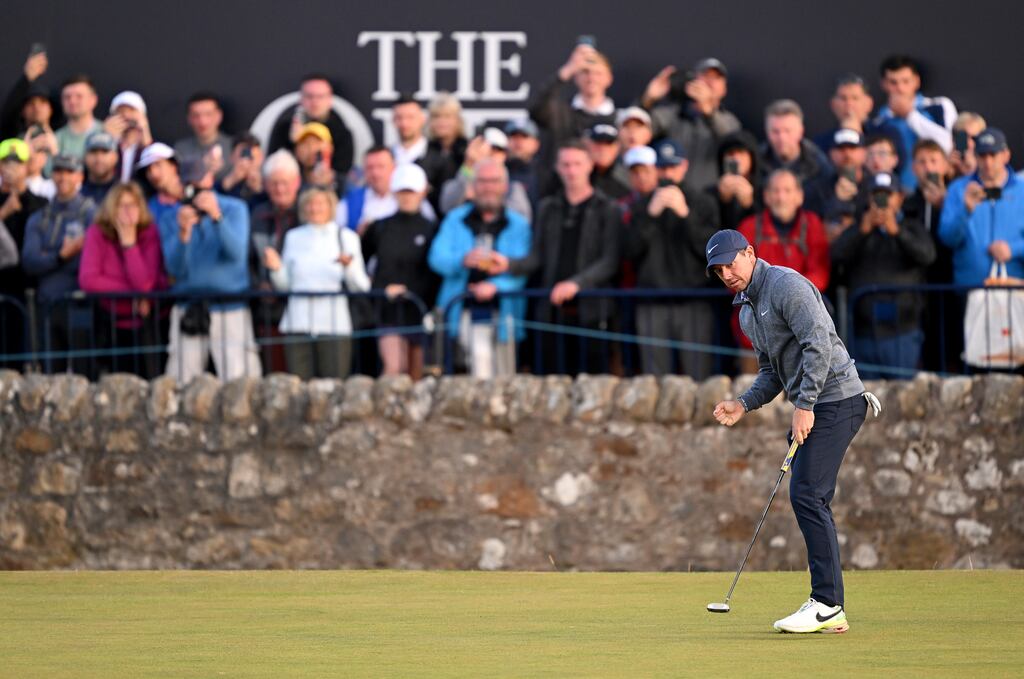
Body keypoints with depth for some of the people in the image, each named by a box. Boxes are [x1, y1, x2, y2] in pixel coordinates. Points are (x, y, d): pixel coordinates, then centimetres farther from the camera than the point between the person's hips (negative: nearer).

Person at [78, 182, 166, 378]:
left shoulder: (150, 234, -9)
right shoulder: (97, 234, -7)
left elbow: (144, 283, -21)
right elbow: (87, 280, -19)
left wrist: (129, 242, -23)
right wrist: (132, 293, -17)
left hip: (145, 320, -1)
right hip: (114, 322, 1)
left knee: (149, 379, -9)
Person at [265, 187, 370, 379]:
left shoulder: (346, 237, 7)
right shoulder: (293, 237, 14)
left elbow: (361, 287, 0)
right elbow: (285, 284, 12)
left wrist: (348, 266, -18)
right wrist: (276, 268, -7)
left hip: (334, 325, -2)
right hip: (298, 323, 2)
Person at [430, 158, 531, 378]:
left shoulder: (518, 225, 8)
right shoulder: (456, 220, 11)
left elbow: (522, 270, -3)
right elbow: (437, 258, -1)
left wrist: (496, 285, -21)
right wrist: (464, 260, -21)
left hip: (503, 309, 1)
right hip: (465, 309, 0)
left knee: (503, 375, 1)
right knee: (480, 355, -18)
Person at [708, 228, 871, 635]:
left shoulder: (785, 285, -11)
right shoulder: (746, 311, 19)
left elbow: (819, 344, -20)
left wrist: (804, 406, -22)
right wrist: (744, 404, 7)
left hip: (835, 399, -10)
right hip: (812, 407, 10)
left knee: (806, 495, -16)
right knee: (809, 501, 7)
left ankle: (826, 603, -16)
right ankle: (831, 611, 8)